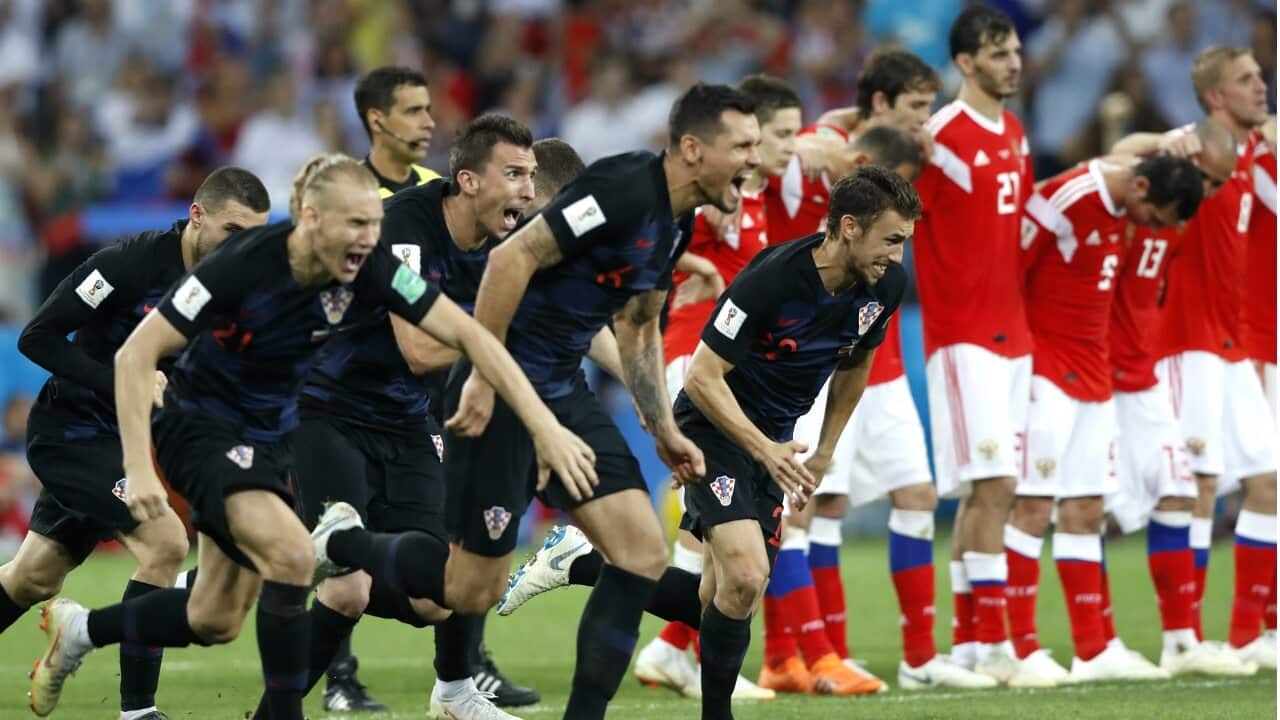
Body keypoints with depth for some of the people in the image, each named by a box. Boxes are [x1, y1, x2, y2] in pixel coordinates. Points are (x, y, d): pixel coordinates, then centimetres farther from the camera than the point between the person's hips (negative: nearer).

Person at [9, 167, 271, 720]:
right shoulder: (132, 263, -22)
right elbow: (36, 338, -20)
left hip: (127, 440, 8)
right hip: (70, 428, -8)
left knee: (33, 579, 16)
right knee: (166, 542, -20)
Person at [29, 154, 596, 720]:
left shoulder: (372, 271, -18)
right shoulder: (244, 265, -29)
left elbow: (469, 334, -18)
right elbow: (135, 354, -25)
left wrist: (544, 425, -27)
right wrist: (138, 468, -31)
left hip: (271, 434, 6)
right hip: (201, 425, -6)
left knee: (216, 622, 11)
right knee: (291, 554, -28)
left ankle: (79, 629, 36)